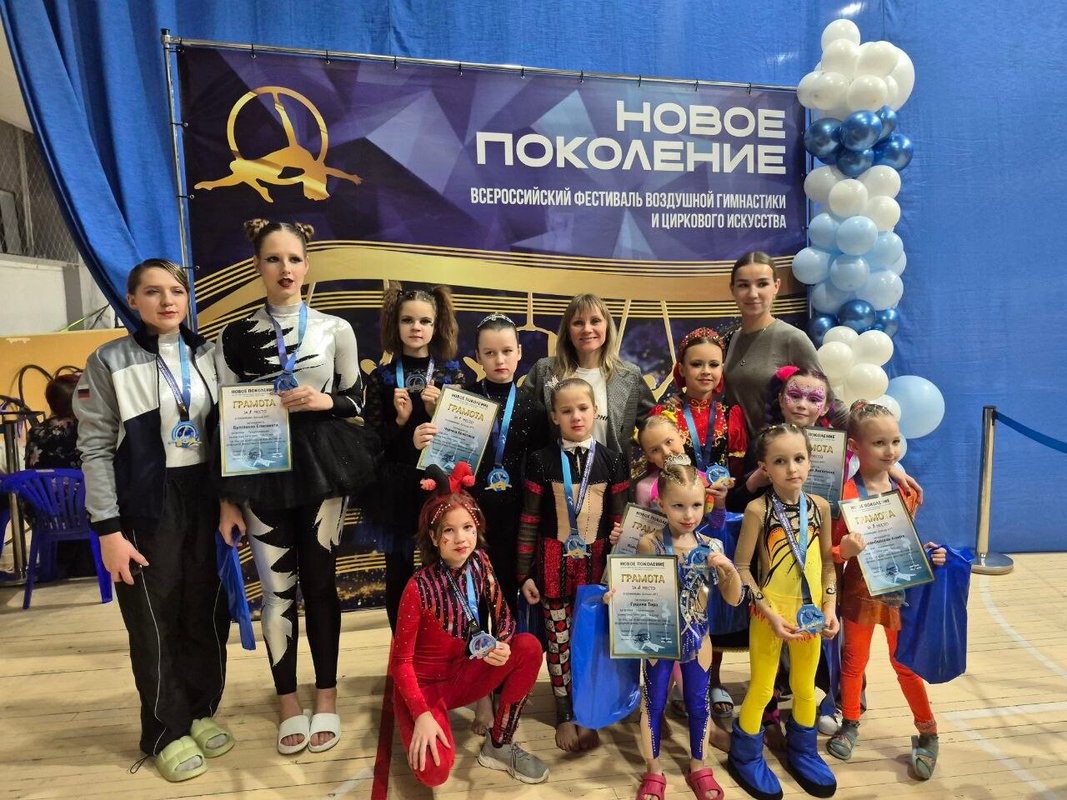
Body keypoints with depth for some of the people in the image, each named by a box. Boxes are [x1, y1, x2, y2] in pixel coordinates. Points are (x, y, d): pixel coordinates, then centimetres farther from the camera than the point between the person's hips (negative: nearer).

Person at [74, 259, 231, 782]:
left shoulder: (207, 355, 6)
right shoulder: (109, 362, -5)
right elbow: (95, 449, -7)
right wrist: (108, 529, -12)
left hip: (207, 502, 4)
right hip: (147, 509, -3)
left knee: (209, 613, 10)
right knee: (155, 622, 7)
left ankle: (201, 712, 30)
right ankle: (166, 733, 24)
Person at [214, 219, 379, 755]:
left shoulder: (335, 329, 2)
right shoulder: (234, 337, 3)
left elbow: (356, 401, 9)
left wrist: (321, 401, -14)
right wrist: (228, 500, 0)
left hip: (322, 468, 0)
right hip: (261, 473, 0)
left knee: (320, 581, 7)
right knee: (277, 587, 6)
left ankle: (326, 696, 25)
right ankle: (288, 701, 25)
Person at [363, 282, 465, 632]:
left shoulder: (453, 375, 3)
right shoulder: (381, 378, 4)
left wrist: (436, 413, -15)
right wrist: (400, 419, -15)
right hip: (396, 487, 1)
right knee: (398, 573, 8)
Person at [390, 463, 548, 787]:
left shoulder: (479, 564, -10)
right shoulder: (419, 587, -24)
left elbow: (504, 616, -3)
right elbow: (401, 660, -16)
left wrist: (502, 645, -25)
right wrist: (422, 715, -26)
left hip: (461, 675, 5)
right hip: (422, 684, -4)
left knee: (529, 647, -20)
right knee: (435, 771, -28)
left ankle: (499, 746, -2)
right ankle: (415, 733, 10)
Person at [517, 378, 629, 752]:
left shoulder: (611, 461, -1)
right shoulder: (542, 461, -5)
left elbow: (619, 521, 4)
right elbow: (529, 521, -2)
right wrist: (524, 573, -2)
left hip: (596, 562, 1)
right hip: (554, 562, -1)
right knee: (559, 640, 9)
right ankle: (564, 714, 26)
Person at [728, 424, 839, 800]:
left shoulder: (820, 506, -5)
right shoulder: (758, 509, -17)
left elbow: (827, 560, 6)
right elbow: (742, 566, -14)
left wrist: (829, 605, -2)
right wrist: (769, 612, -17)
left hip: (810, 613, 4)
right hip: (770, 613, -4)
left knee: (805, 687, 20)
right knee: (761, 689, 10)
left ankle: (802, 751, 42)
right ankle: (745, 756, 31)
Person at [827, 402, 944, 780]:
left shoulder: (905, 491, -2)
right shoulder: (845, 493, -17)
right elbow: (831, 550, -14)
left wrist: (929, 554, -7)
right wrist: (844, 550, -35)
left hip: (901, 590, 3)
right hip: (860, 590, -3)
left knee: (905, 663, 15)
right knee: (854, 660, 13)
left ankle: (928, 733, 34)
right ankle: (850, 724, 33)